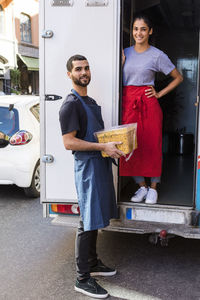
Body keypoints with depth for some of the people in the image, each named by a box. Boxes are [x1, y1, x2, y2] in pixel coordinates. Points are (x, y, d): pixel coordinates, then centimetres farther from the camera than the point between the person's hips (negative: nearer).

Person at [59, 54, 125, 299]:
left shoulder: (90, 101, 18)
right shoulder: (70, 104, -12)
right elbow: (69, 142, -19)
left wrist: (115, 143, 11)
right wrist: (103, 147, -22)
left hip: (100, 164, 9)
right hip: (86, 166, -9)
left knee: (94, 219, 17)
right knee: (88, 222, -5)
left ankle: (92, 263, 31)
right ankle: (83, 279, 5)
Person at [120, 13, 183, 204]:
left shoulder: (157, 55, 1)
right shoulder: (125, 53, 12)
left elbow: (178, 78, 8)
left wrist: (159, 94, 0)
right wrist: (121, 61, 2)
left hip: (148, 103, -3)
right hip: (128, 103, 4)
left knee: (152, 145, 1)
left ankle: (153, 188, 16)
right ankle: (141, 186, 18)